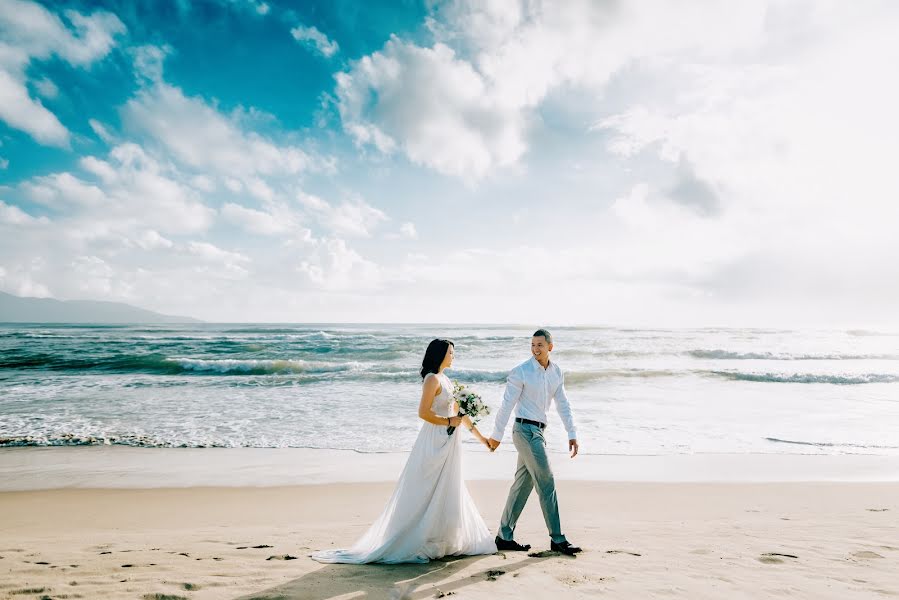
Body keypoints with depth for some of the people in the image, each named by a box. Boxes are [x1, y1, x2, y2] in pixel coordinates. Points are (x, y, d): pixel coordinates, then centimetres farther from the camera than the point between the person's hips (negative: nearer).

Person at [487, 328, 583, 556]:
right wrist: (496, 435, -6)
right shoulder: (521, 372, -11)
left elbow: (563, 404, 13)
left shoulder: (556, 372, 9)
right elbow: (507, 404, -9)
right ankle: (557, 539, 5)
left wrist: (572, 434, 7)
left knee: (523, 484, 11)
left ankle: (505, 537, 20)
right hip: (525, 430, -7)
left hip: (538, 432, 7)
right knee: (546, 483, -5)